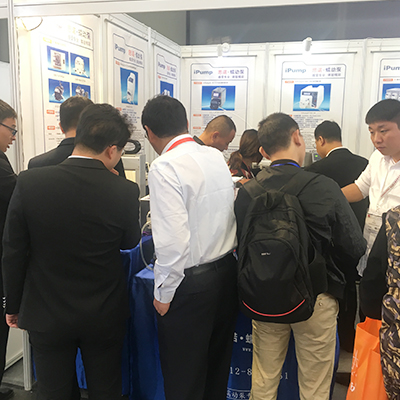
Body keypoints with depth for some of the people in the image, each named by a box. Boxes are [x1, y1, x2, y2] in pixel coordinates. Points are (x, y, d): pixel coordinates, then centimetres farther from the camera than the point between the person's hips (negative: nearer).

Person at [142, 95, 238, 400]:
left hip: (191, 283, -7)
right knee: (217, 367, 25)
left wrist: (164, 293, -12)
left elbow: (173, 240, -24)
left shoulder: (165, 167, -19)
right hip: (228, 270, 8)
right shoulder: (217, 157, 4)